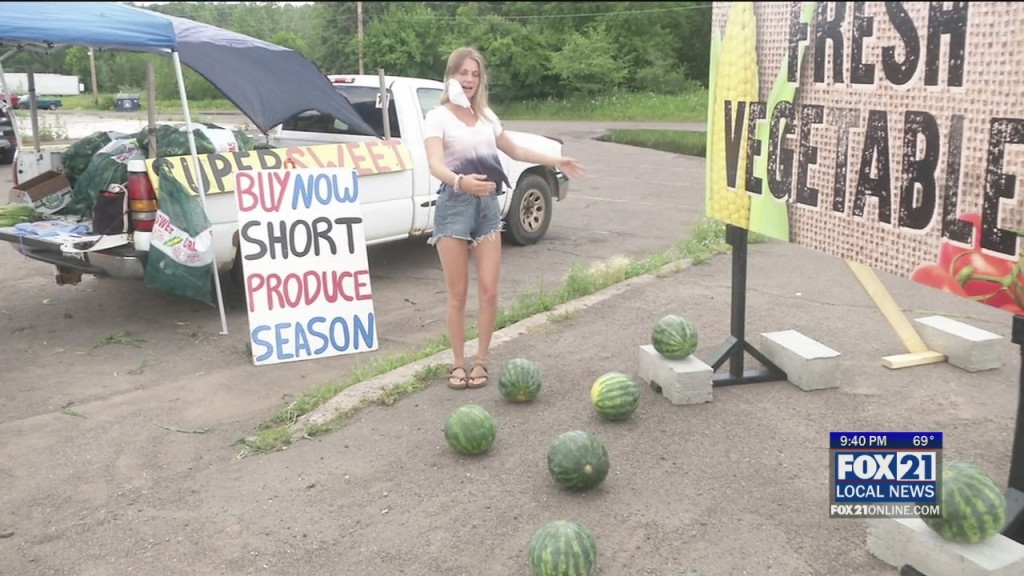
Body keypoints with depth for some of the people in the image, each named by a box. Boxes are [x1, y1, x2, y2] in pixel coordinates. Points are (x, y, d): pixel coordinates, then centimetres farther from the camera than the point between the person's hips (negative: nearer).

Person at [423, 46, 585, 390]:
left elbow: (515, 151, 27)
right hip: (454, 205, -4)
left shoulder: (487, 116, 13)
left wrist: (556, 162, 28)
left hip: (488, 205, 4)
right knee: (458, 294, 0)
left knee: (488, 290, -1)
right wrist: (461, 181, -43)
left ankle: (480, 362, 14)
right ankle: (458, 363, 15)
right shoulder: (438, 117, -5)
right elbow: (435, 165, -22)